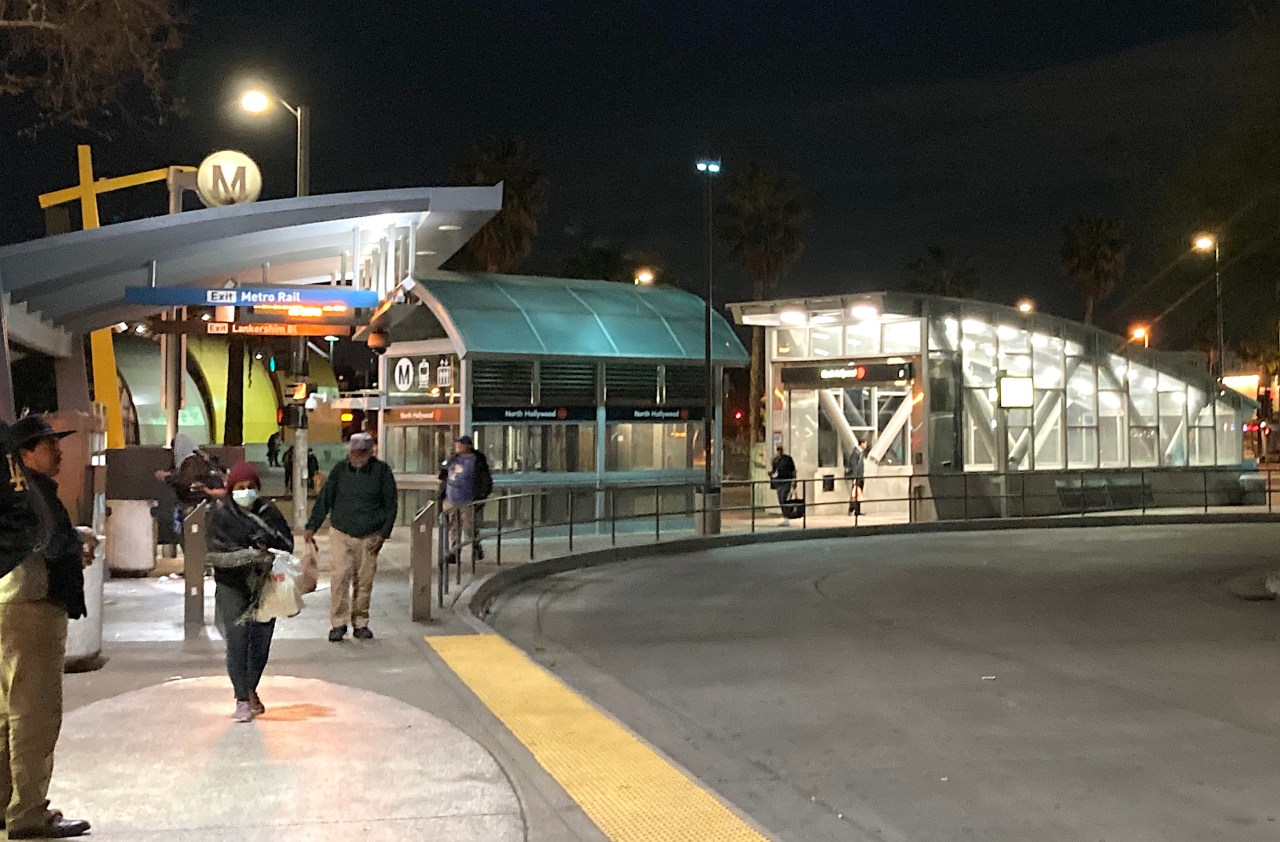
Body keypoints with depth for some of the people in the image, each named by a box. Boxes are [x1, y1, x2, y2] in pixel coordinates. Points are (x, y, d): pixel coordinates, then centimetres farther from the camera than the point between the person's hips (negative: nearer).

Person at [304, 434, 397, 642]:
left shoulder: (382, 471, -2)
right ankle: (338, 623, 1)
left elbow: (390, 506, 3)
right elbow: (324, 500, 5)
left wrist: (383, 534, -4)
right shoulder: (340, 470, 1)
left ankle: (360, 623, 17)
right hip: (341, 533, 0)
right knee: (339, 578, -8)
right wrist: (311, 527, -2)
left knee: (364, 582, 4)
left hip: (369, 537, 0)